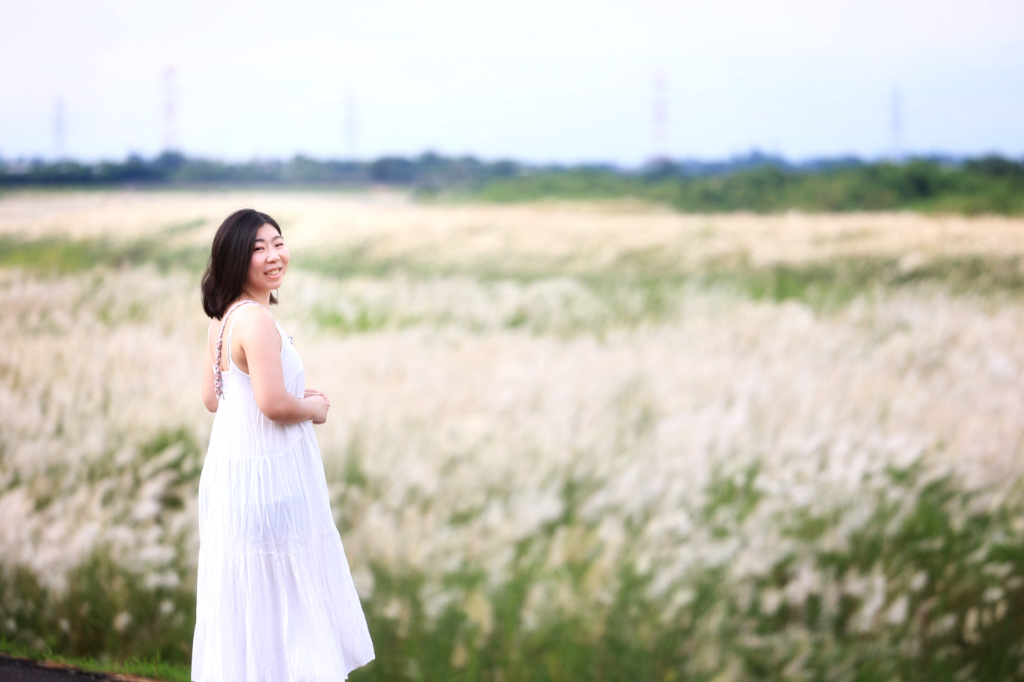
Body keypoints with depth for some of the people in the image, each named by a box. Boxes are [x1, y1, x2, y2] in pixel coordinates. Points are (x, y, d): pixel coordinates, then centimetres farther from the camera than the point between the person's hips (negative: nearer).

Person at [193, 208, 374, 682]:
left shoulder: (224, 319, 10)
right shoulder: (256, 320, -20)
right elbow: (273, 404, -26)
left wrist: (295, 396, 13)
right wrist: (313, 408, -6)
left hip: (234, 464, 9)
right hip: (265, 472, -9)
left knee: (247, 597, 17)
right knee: (274, 595, 1)